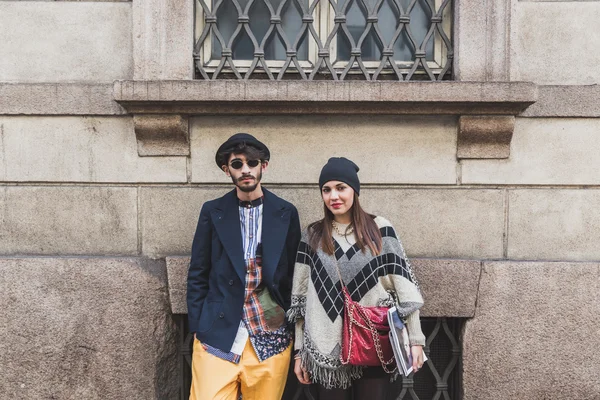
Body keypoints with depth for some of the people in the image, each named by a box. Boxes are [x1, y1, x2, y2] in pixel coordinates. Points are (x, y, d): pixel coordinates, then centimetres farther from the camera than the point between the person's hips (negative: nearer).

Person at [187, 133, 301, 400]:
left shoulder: (286, 213, 4)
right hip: (218, 336, 0)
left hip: (271, 339, 1)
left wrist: (294, 328, 5)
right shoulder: (212, 212, 4)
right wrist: (197, 327, 1)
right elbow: (197, 274, 6)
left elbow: (294, 274, 7)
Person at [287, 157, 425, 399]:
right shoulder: (311, 237, 4)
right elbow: (301, 297, 5)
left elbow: (403, 286, -2)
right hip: (327, 348, 1)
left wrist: (415, 339, -6)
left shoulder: (380, 229, 0)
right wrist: (300, 351, 4)